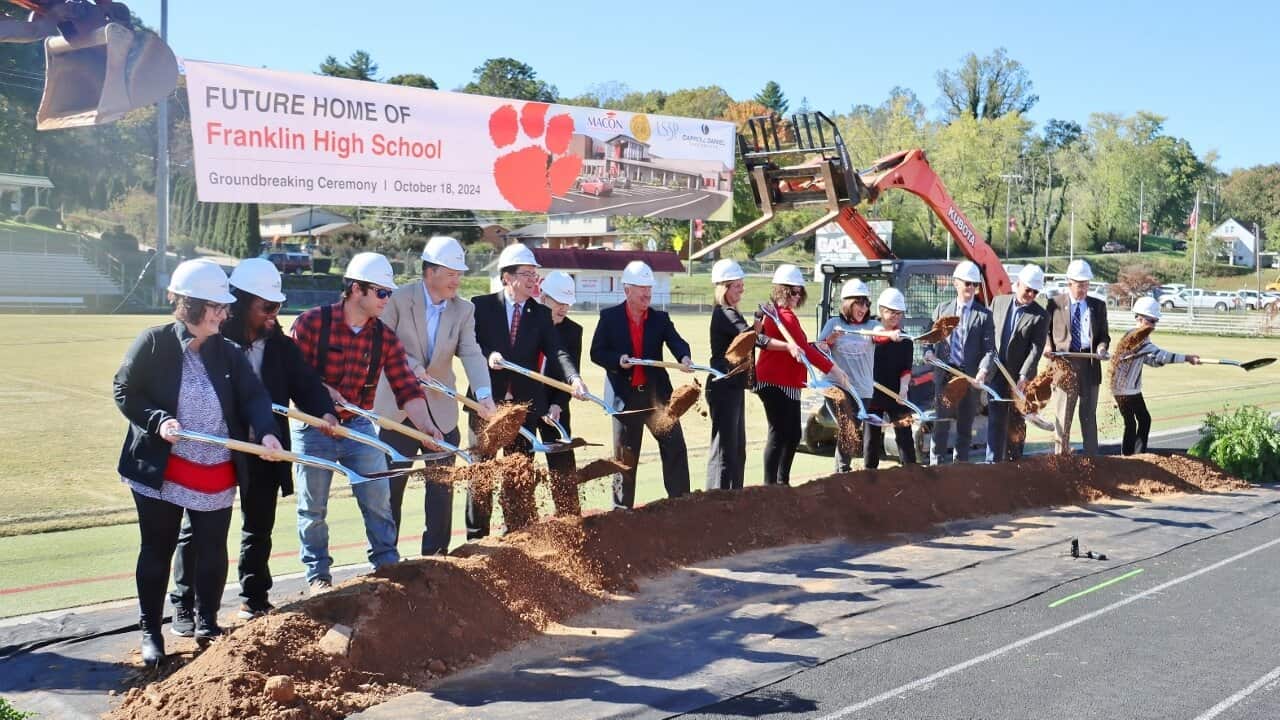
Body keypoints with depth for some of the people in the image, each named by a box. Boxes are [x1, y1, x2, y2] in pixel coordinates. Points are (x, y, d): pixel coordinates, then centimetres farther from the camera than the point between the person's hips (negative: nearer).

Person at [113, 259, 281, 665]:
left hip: (218, 475, 3)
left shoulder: (226, 351, 2)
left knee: (213, 552, 10)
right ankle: (150, 631, 24)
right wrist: (157, 420, -20)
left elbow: (252, 395, -5)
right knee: (157, 552, 9)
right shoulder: (154, 342, -8)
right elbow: (124, 391, -4)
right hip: (160, 471, -3)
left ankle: (206, 624, 28)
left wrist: (266, 431, -23)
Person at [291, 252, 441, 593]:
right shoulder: (312, 322, -13)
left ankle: (387, 564, 20)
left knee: (378, 499, 4)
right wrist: (322, 390, -25)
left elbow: (406, 387, -8)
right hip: (313, 426, -3)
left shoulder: (385, 337, -3)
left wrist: (425, 425, -22)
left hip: (359, 426, 3)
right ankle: (317, 574, 24)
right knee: (313, 507, 8)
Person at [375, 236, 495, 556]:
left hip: (440, 409, 3)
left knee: (442, 483, 7)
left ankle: (436, 551, 19)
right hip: (398, 404, -3)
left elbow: (471, 354, -12)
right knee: (391, 483, 7)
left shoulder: (464, 309, -1)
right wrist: (411, 365, -25)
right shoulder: (399, 299, -9)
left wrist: (484, 394, -28)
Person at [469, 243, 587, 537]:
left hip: (525, 403, 3)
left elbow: (556, 351, -7)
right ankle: (476, 536, 16)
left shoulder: (541, 314, 5)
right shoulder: (482, 306, -1)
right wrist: (487, 356, -23)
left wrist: (574, 378, -24)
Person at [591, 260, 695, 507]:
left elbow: (676, 341, -9)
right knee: (625, 455, 7)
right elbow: (596, 352, 0)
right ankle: (622, 507, 17)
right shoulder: (609, 317, 0)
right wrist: (617, 360, -19)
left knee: (675, 447, -4)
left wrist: (685, 357, -31)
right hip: (625, 396, -2)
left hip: (656, 394, 2)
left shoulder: (660, 318, 6)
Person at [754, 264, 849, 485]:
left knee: (793, 434, 14)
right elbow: (805, 349, -19)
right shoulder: (786, 316, -15)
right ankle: (769, 483, -5)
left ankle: (782, 482, 23)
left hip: (787, 385, 10)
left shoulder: (774, 313, 15)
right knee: (779, 434, -8)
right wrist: (833, 370, -18)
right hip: (776, 384, -10)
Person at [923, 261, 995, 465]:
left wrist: (983, 371, -18)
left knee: (965, 425, 8)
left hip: (971, 377, 0)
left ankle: (961, 464, 17)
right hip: (945, 374, 0)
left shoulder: (984, 315, 4)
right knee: (941, 423, -2)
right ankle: (936, 465, 3)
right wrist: (929, 351, -10)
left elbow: (989, 348, -2)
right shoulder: (942, 308, 10)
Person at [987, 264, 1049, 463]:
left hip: (1020, 378, -1)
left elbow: (1036, 350, -12)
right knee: (996, 421, -1)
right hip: (996, 374, 2)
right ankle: (993, 462, 1)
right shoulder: (998, 302, 5)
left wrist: (1024, 378, -21)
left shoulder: (1040, 316, -5)